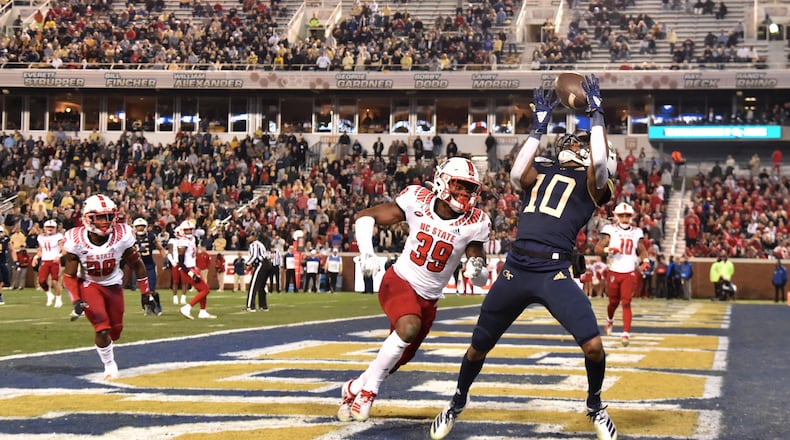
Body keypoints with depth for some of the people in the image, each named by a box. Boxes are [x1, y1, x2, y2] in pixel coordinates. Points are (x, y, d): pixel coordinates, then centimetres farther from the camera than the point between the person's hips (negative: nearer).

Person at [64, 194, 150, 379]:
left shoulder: (122, 236, -22)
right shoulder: (76, 240, -24)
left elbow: (137, 265, -6)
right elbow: (69, 275, -13)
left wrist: (145, 293, -1)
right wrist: (76, 301, -24)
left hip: (114, 284, 2)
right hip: (89, 285, -2)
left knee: (116, 331, 9)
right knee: (103, 330, -15)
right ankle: (109, 365, 11)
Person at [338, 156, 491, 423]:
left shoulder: (474, 224, -10)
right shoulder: (418, 202, -13)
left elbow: (482, 280, -4)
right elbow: (365, 217, -5)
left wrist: (477, 269, -28)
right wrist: (366, 252, -20)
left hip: (428, 299, 4)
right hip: (399, 281, -4)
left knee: (396, 360, 11)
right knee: (409, 327, -33)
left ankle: (354, 389, 40)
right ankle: (368, 391, -19)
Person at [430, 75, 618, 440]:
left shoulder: (590, 182, 9)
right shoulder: (541, 173, 20)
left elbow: (600, 162, -13)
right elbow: (516, 176, -1)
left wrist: (596, 115, -3)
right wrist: (538, 128, 4)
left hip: (555, 273, -3)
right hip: (515, 270, 4)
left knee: (593, 345, -17)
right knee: (479, 346, 12)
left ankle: (595, 407, 12)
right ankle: (458, 403, 38)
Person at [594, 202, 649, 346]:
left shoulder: (636, 232, 8)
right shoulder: (610, 230, -3)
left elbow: (642, 250, 20)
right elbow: (597, 249, -8)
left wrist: (645, 260, 0)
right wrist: (608, 250, -29)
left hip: (629, 274, 1)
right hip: (614, 273, -1)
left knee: (626, 303, -10)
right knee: (614, 302, 11)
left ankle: (626, 333, -15)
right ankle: (610, 320, 44)